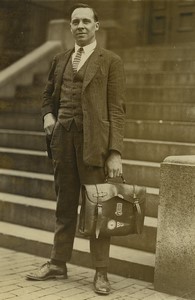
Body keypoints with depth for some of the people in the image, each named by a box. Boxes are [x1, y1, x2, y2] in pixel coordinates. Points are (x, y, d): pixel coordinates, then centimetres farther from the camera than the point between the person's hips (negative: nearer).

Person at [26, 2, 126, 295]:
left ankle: (101, 271, 11)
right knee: (65, 205, 13)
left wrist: (115, 152, -13)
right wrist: (48, 114, 5)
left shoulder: (111, 61, -1)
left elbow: (117, 109, -6)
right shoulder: (60, 60, 14)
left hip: (94, 140, -5)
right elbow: (49, 94, 28)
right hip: (63, 138, 5)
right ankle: (58, 263, 24)